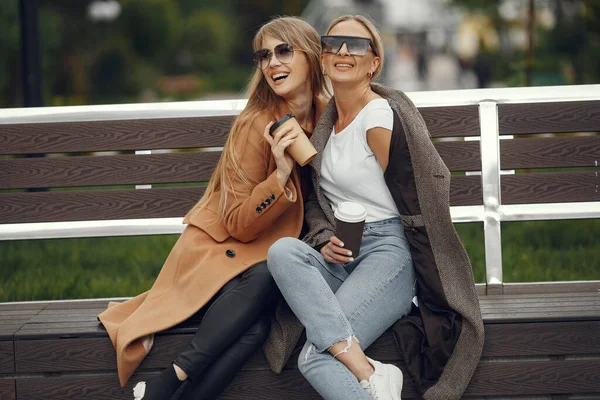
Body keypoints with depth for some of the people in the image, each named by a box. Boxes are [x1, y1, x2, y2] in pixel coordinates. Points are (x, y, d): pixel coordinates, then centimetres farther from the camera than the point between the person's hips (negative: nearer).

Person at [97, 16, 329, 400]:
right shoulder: (255, 125, -13)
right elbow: (237, 225, -12)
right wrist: (280, 175, -26)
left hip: (269, 256, 3)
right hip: (219, 249, -3)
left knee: (253, 327, -33)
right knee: (263, 277, -39)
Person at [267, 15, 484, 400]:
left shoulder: (380, 116, -9)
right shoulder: (326, 117, 15)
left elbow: (416, 206, -7)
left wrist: (436, 295, -8)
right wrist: (324, 239, -1)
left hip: (388, 251, -7)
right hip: (337, 256, 7)